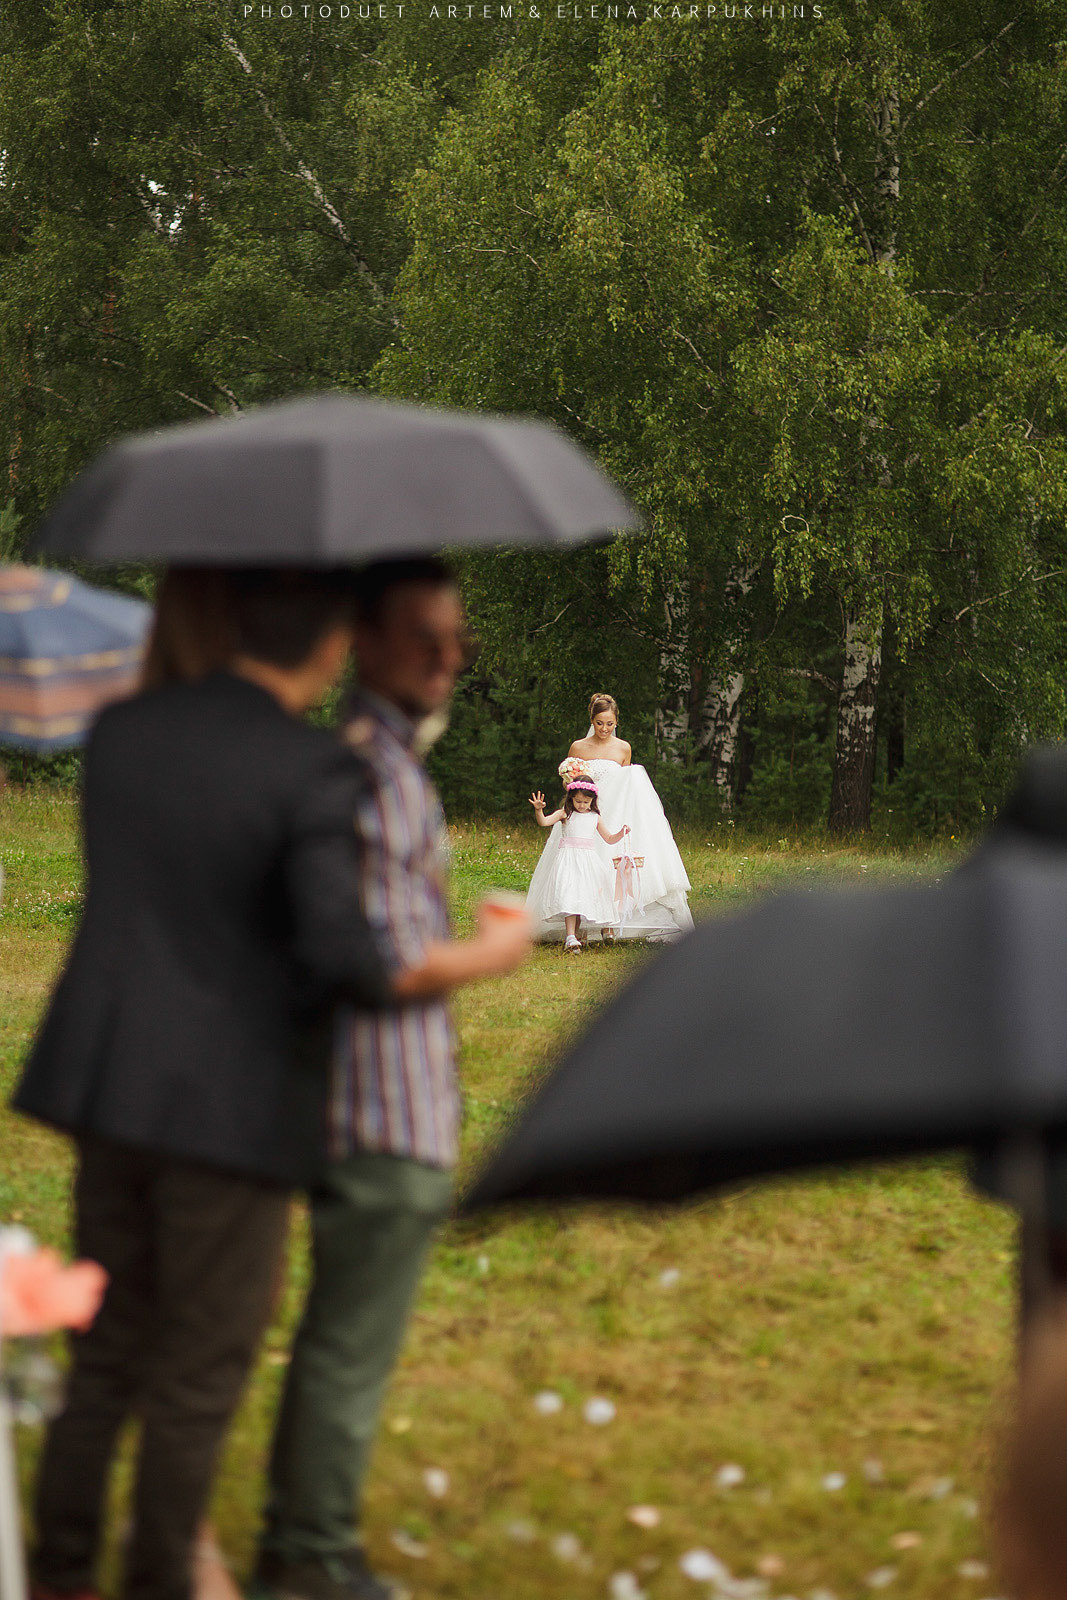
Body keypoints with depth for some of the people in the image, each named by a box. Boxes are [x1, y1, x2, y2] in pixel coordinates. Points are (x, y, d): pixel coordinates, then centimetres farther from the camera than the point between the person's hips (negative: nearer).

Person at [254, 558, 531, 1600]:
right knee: (353, 1349, 2)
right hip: (392, 1117, -10)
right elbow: (389, 965, -23)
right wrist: (492, 954, -8)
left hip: (353, 1100, 10)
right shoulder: (379, 770, -20)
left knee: (336, 1333, 20)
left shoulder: (360, 752, 12)